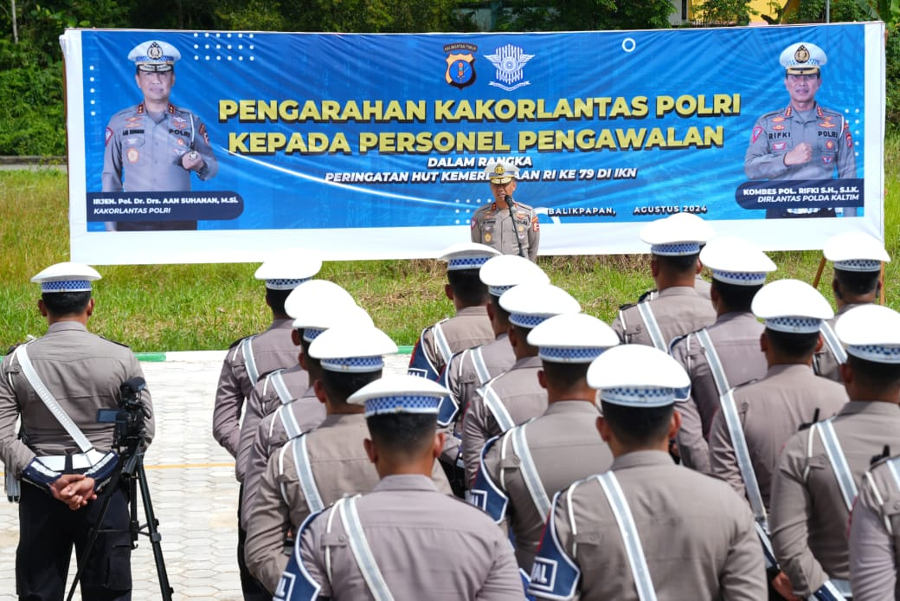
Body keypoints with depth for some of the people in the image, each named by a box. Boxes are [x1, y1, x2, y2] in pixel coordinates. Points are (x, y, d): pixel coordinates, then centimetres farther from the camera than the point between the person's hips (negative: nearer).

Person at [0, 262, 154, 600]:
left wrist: (50, 482, -9)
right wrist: (95, 479, -10)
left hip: (39, 495, 1)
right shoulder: (120, 359, -4)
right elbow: (143, 431, -7)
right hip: (106, 494, -1)